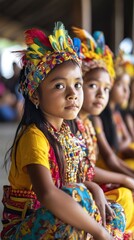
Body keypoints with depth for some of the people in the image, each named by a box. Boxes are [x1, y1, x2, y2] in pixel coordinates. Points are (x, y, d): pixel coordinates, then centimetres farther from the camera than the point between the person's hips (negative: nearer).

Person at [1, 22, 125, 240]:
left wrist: (94, 190, -11)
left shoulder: (65, 131, 5)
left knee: (116, 215, 6)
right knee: (77, 196, -29)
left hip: (56, 222, 9)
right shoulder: (35, 137, -23)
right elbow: (47, 194, -39)